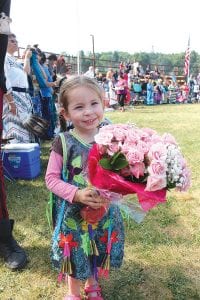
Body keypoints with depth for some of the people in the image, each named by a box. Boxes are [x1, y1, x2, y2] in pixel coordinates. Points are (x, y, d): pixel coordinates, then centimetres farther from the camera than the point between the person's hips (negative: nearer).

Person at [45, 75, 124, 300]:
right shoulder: (63, 143, -16)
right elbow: (51, 178, -12)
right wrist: (77, 194, -24)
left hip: (105, 210, 3)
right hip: (73, 213, -2)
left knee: (98, 252, 23)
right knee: (77, 256, 17)